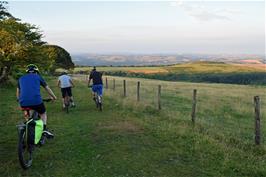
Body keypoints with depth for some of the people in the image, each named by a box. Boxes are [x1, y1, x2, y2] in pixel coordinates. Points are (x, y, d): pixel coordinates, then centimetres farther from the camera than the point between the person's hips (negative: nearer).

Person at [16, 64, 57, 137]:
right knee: (43, 114, 23)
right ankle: (44, 128, 4)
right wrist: (54, 97, 37)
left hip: (23, 102, 3)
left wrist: (19, 100, 50)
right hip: (36, 101, -3)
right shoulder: (38, 77, 15)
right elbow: (47, 88, 22)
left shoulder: (21, 78, 22)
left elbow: (18, 92, 31)